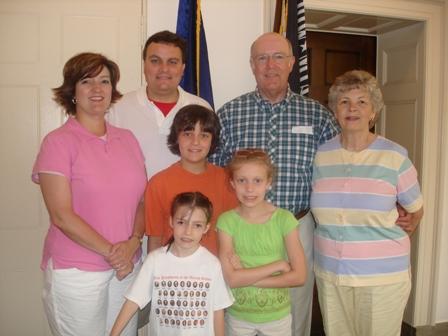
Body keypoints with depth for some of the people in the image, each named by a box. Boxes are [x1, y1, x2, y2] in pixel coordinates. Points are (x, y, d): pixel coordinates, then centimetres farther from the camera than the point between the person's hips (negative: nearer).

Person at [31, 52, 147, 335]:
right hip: (77, 271, -4)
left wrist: (133, 243, -9)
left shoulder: (127, 139, 6)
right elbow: (62, 216, -13)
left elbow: (142, 201, 6)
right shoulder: (59, 142, -8)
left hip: (127, 267, 4)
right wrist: (111, 252, -13)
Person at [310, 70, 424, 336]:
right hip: (330, 275, 3)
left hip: (383, 277, -2)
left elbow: (415, 211, 5)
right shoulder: (321, 155, 0)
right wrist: (336, 243, 7)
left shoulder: (395, 156, -8)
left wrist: (387, 244, 11)